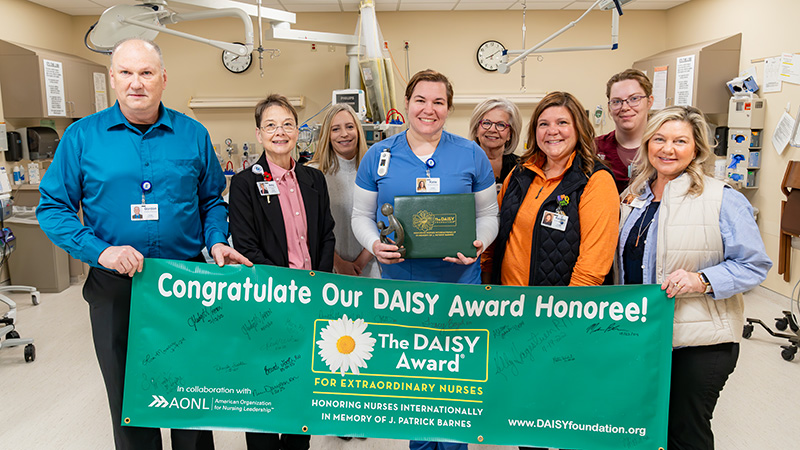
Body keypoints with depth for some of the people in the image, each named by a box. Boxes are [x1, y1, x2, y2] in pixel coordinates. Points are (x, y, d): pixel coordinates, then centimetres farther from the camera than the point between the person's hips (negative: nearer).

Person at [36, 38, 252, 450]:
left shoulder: (193, 134, 1)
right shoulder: (81, 136, -2)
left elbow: (211, 199, 9)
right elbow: (53, 207, -2)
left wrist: (217, 242, -8)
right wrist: (100, 250, -17)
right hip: (115, 288, 0)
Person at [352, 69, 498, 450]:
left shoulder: (471, 155, 1)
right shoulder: (378, 156, 2)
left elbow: (488, 215, 6)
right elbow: (362, 215, 7)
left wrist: (478, 244, -14)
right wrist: (374, 245, -13)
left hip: (457, 282, 0)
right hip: (398, 281, 1)